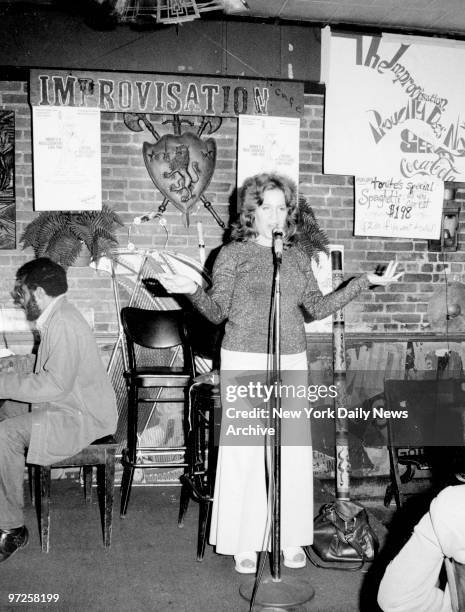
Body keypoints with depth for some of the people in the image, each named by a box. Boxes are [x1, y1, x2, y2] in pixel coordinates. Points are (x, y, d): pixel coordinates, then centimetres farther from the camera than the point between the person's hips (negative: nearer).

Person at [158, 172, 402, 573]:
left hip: (292, 362, 4)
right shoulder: (233, 254, 0)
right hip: (245, 362, -3)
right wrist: (193, 292, -21)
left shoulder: (297, 257, 12)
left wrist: (365, 282, 9)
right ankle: (245, 542, 14)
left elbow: (317, 307, 10)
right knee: (245, 449, 0)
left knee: (293, 449, 5)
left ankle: (290, 537, 20)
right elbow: (218, 312, -2)